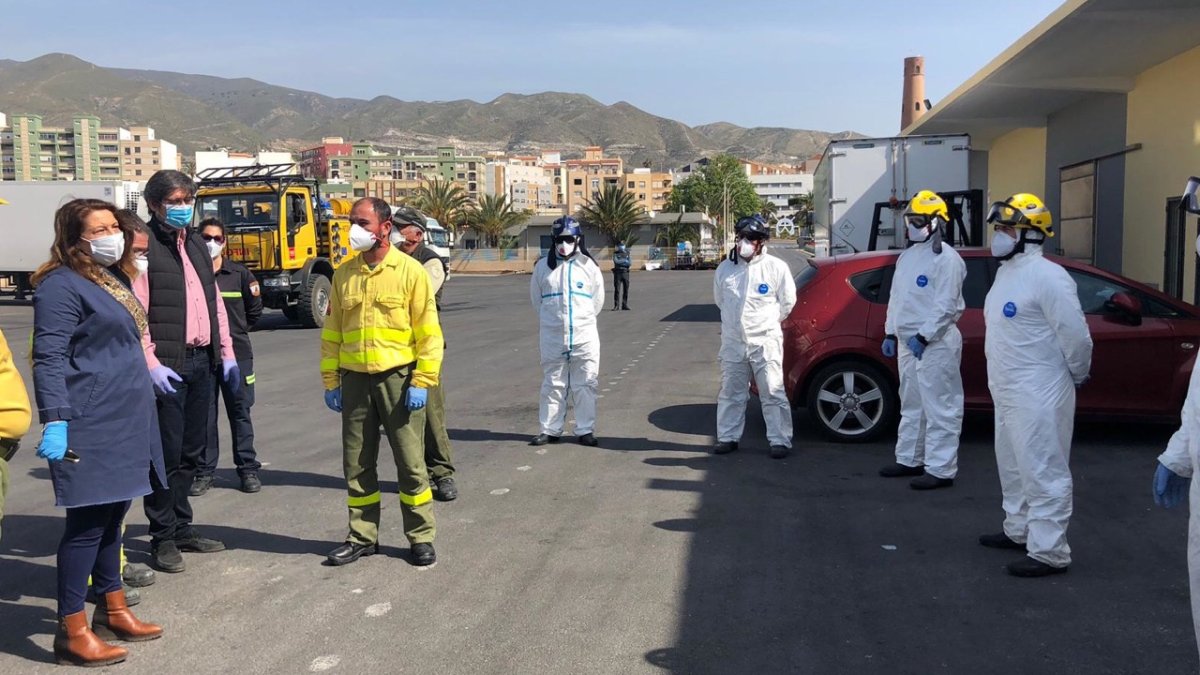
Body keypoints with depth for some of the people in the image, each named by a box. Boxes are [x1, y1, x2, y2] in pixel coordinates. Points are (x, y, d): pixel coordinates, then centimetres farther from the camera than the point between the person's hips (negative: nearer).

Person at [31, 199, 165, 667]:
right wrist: (55, 422, -25)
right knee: (88, 520, -4)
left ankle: (112, 610, 27)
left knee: (111, 514, 15)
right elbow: (48, 359, -18)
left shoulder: (110, 281, 15)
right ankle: (71, 631, 5)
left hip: (124, 420, 9)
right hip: (91, 425, -9)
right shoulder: (61, 285, -12)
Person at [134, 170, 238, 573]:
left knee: (191, 451, 14)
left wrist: (226, 354, 15)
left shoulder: (197, 246, 17)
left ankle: (182, 527, 26)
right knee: (167, 453, -1)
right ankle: (162, 538, 11)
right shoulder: (144, 247, -7)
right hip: (167, 367, -7)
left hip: (200, 362, 7)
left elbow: (215, 303, 20)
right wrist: (151, 365, -19)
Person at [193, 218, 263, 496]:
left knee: (240, 411, 7)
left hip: (237, 353, 1)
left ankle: (248, 468, 16)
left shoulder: (239, 274, 3)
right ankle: (205, 471, 15)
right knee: (204, 414, 5)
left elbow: (255, 309, 12)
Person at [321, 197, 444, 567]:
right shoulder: (344, 275, 8)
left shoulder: (410, 271, -5)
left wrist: (421, 383, -11)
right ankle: (362, 537, 23)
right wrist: (330, 381, 8)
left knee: (410, 462, 3)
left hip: (398, 377, -4)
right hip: (355, 380, 4)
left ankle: (421, 537, 15)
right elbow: (332, 331, 12)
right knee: (357, 464, 10)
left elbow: (428, 332, -6)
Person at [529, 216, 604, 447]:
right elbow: (536, 298, 13)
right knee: (553, 383, 7)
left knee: (585, 384, 3)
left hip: (584, 335, 0)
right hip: (552, 335, 1)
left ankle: (585, 430, 12)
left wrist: (582, 319, 9)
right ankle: (550, 430, 16)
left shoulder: (589, 265, 1)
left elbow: (597, 299, 10)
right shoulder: (543, 266, 3)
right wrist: (551, 318, 11)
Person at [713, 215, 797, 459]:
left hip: (765, 342, -3)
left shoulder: (776, 267, -5)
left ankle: (780, 440, 7)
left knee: (773, 393, -2)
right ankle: (728, 437, 24)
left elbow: (787, 301, 5)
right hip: (732, 342, 4)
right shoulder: (725, 268, 4)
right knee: (730, 393, 12)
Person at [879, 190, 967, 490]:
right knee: (911, 405, 17)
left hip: (934, 343, -9)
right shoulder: (907, 256, 16)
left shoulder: (946, 258, -12)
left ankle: (940, 470, -1)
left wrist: (923, 337, -19)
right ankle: (909, 460, 27)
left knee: (939, 409, -5)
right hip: (907, 342, 10)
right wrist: (891, 333, 15)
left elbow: (946, 305, -18)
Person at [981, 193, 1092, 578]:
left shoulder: (1046, 276, -18)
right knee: (1014, 466, 21)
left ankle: (1049, 552, 4)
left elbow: (1076, 335, -17)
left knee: (1043, 471, -4)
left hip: (1039, 395, -10)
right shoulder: (1006, 272, 12)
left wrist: (1077, 376, -3)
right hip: (1008, 391, 10)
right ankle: (1019, 531, 36)